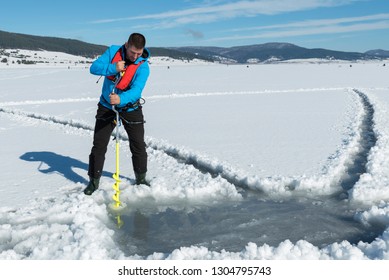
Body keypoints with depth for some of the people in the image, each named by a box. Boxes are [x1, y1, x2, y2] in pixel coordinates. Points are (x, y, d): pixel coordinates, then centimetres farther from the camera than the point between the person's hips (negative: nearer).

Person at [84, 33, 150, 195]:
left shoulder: (143, 66, -20)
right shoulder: (113, 51, -12)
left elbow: (136, 91, -33)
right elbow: (94, 68, -18)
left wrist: (121, 99, -53)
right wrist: (113, 68, -35)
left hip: (130, 109, -1)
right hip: (107, 107, 1)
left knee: (138, 145, 7)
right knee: (99, 145, 2)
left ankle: (141, 178, 28)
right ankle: (94, 181, 15)